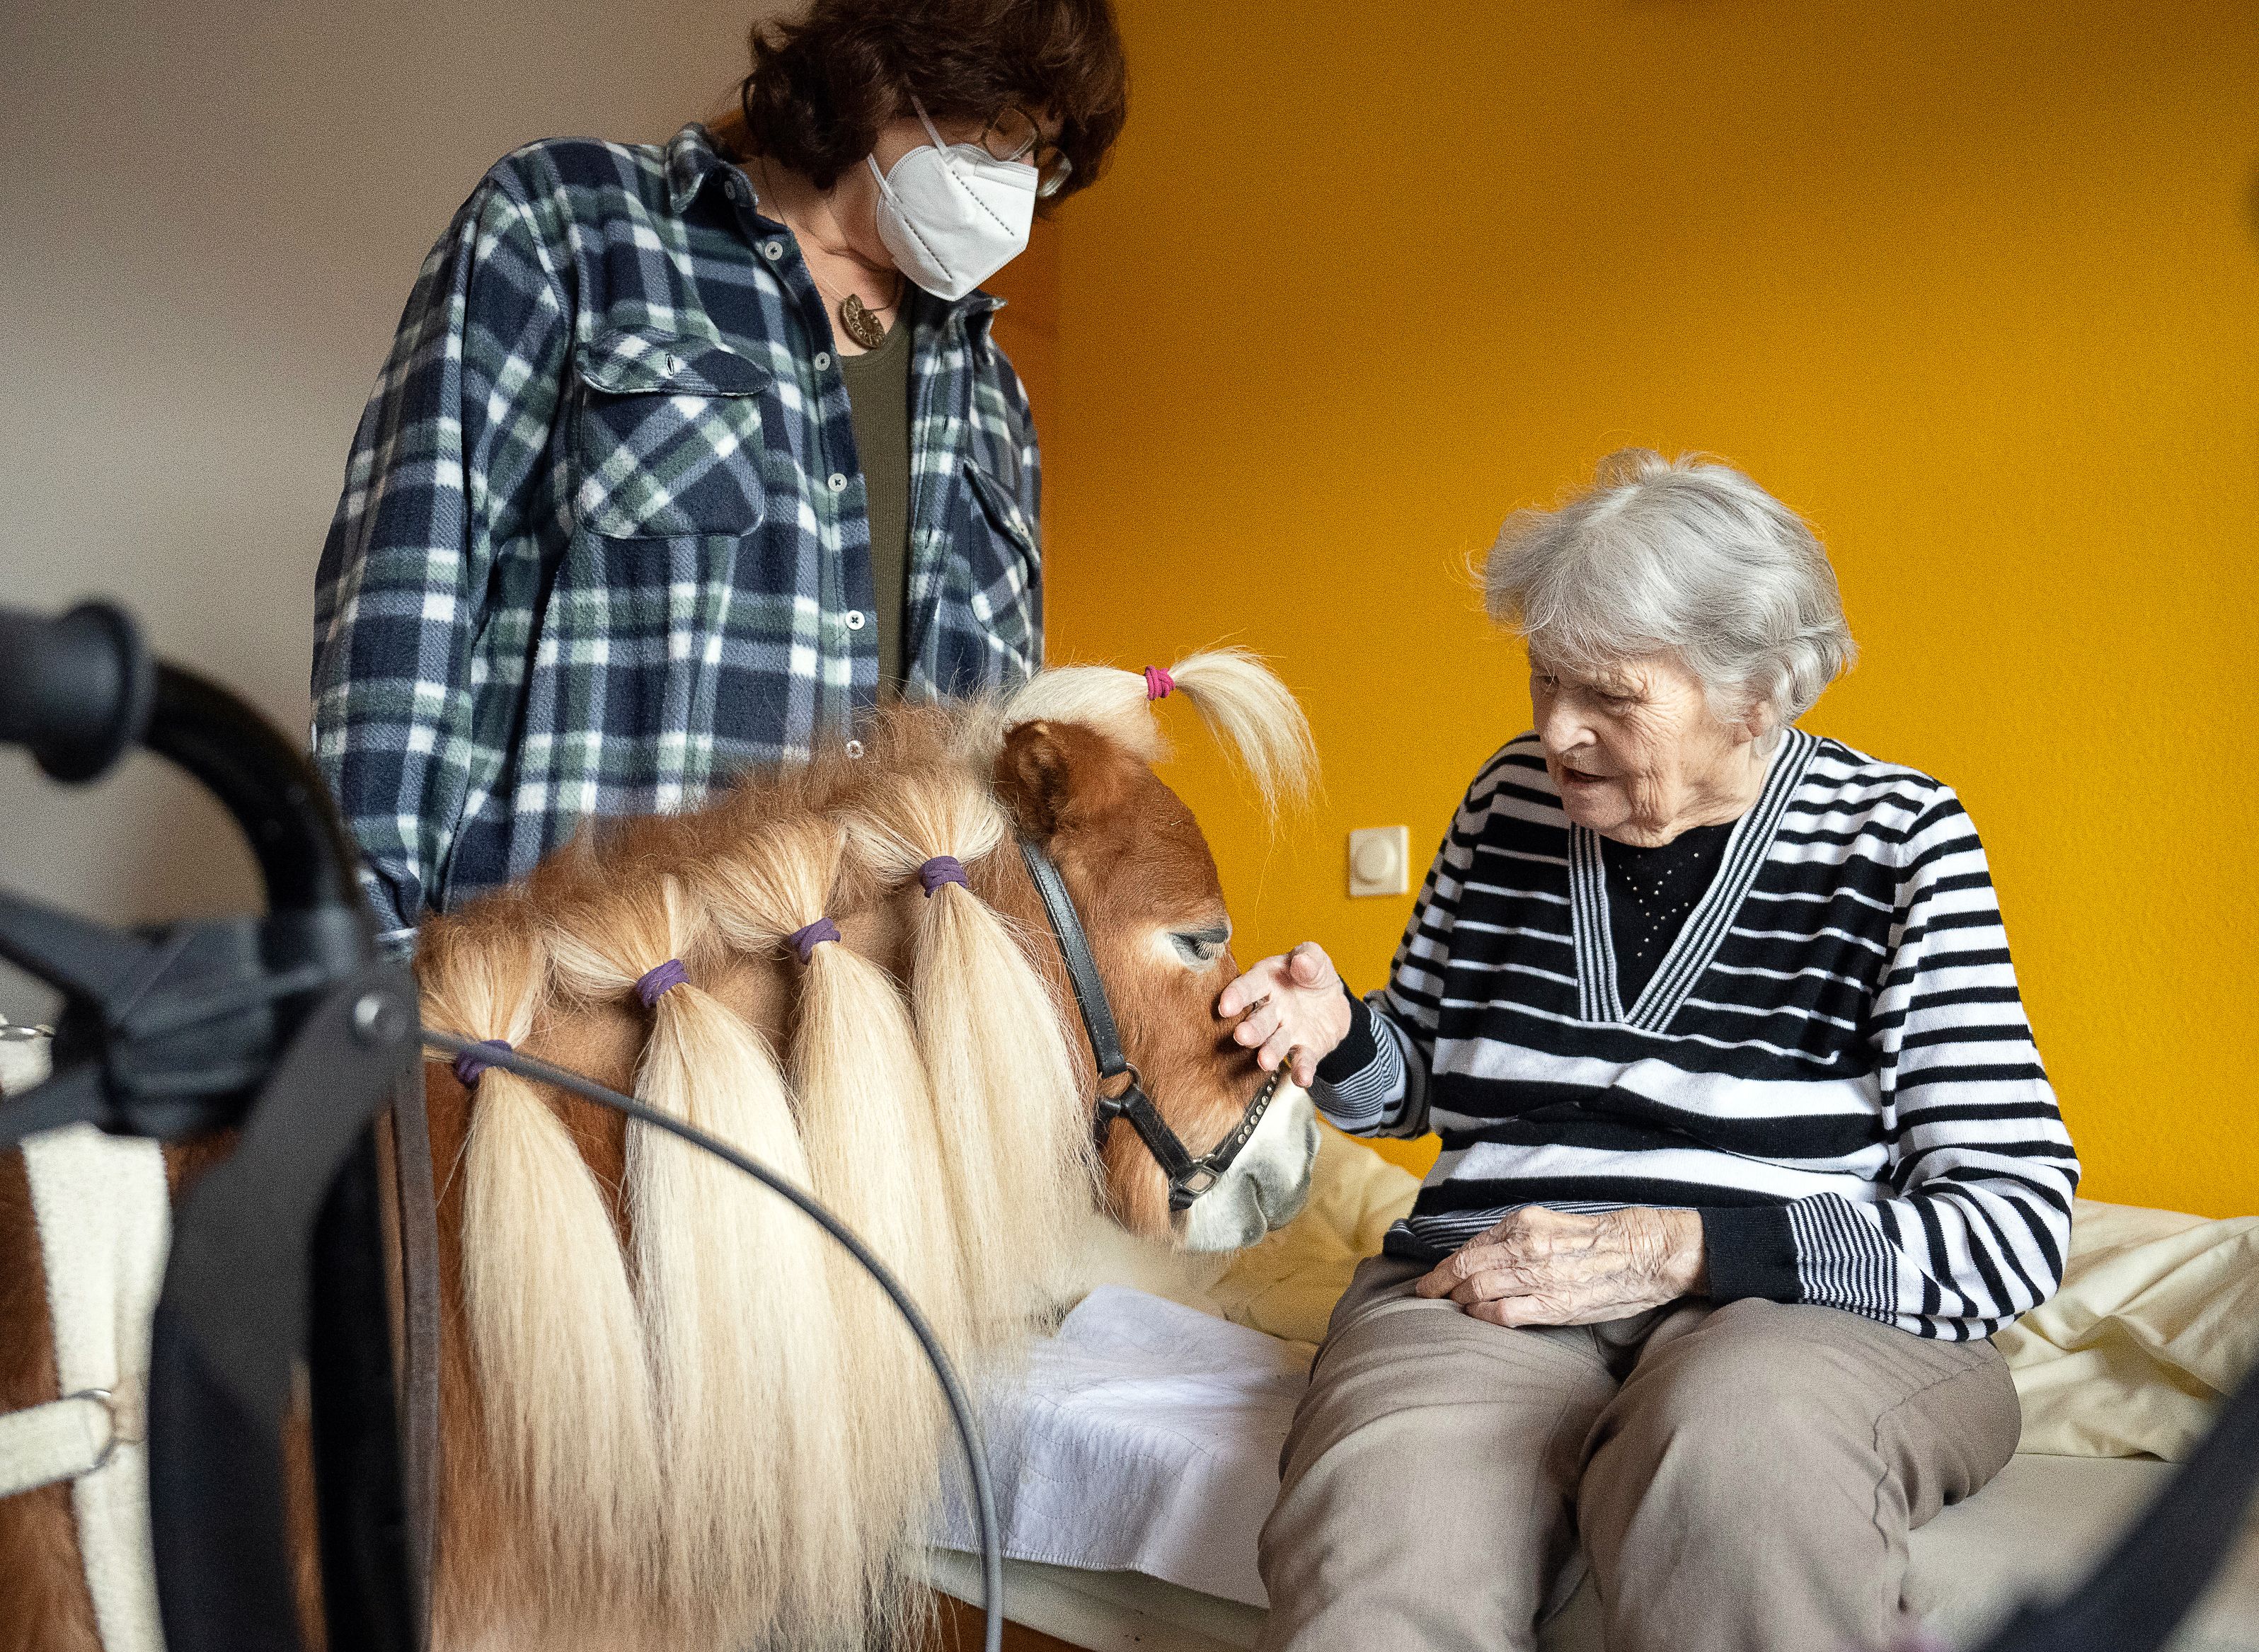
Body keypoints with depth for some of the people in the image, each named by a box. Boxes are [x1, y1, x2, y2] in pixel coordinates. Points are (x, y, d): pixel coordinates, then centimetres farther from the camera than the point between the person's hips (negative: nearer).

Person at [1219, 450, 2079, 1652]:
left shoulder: (1896, 842, 0)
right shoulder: (1512, 800, 11)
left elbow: (2016, 1218, -6)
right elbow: (1416, 1078, 24)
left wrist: (1673, 1248, -15)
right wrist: (1337, 1036, -1)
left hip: (1808, 1302, -1)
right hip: (1493, 1288, 2)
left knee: (1737, 1445, -39)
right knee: (1379, 1525, -34)